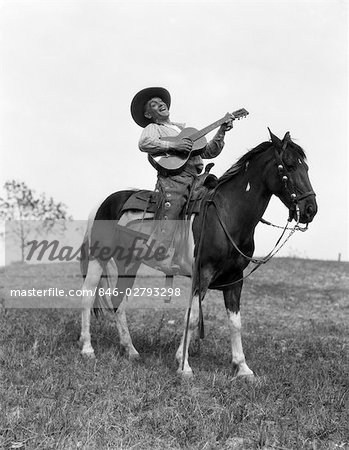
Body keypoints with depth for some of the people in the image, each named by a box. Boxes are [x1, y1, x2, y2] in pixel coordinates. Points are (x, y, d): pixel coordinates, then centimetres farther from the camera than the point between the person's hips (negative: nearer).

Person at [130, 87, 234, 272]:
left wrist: (220, 133, 16)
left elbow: (208, 152, 29)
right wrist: (173, 145, -13)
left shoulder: (185, 128, 33)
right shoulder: (153, 128, 17)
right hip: (173, 175, -6)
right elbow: (144, 143, -7)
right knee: (169, 215, -22)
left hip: (195, 177, 6)